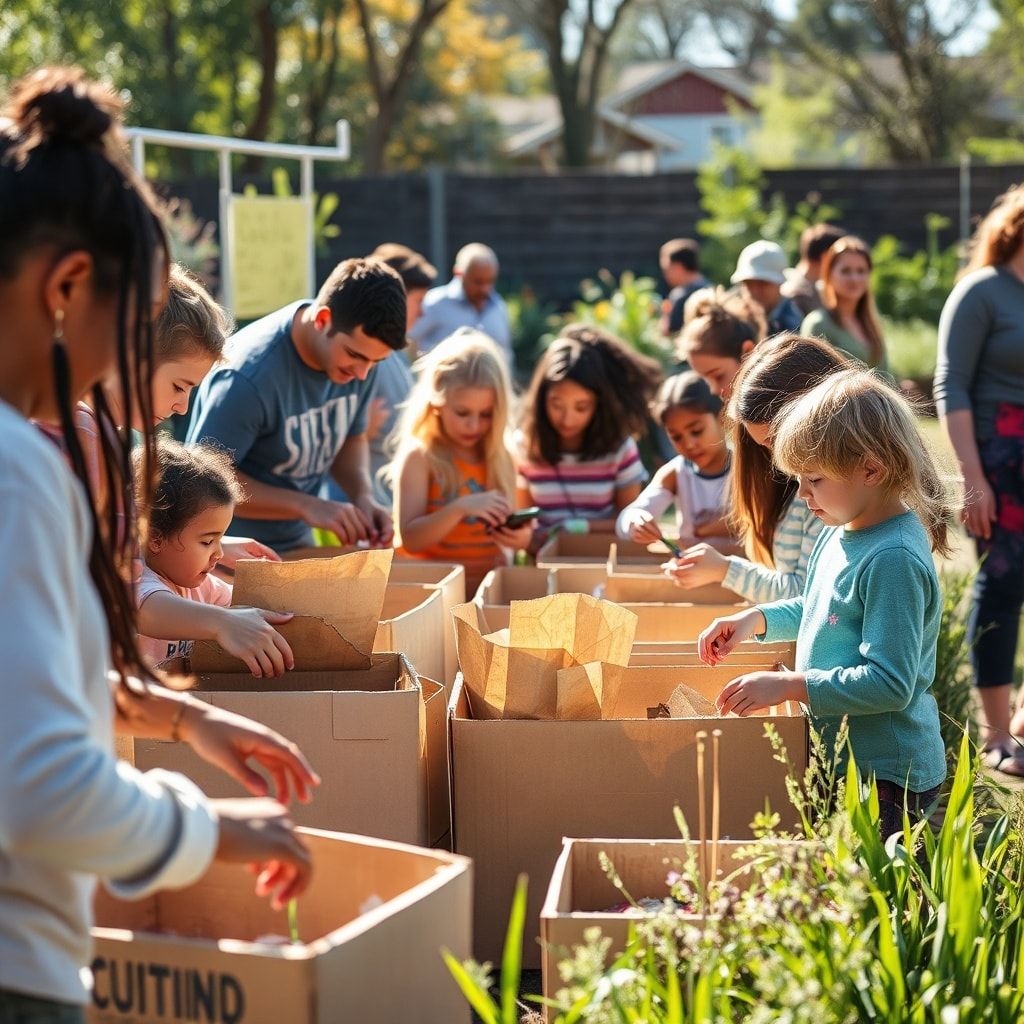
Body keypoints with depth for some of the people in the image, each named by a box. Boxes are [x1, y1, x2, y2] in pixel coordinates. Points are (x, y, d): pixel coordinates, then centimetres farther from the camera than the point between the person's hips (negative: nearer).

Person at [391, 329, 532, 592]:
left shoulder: (501, 459, 9)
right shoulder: (419, 457, -5)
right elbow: (409, 539, -12)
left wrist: (519, 538, -8)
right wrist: (459, 508, -26)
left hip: (490, 585, 5)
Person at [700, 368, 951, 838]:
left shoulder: (894, 559, -23)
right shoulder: (842, 533, 7)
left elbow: (889, 683, -26)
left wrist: (787, 685, -24)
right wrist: (757, 619, 9)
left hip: (885, 777, -10)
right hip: (837, 756, 10)